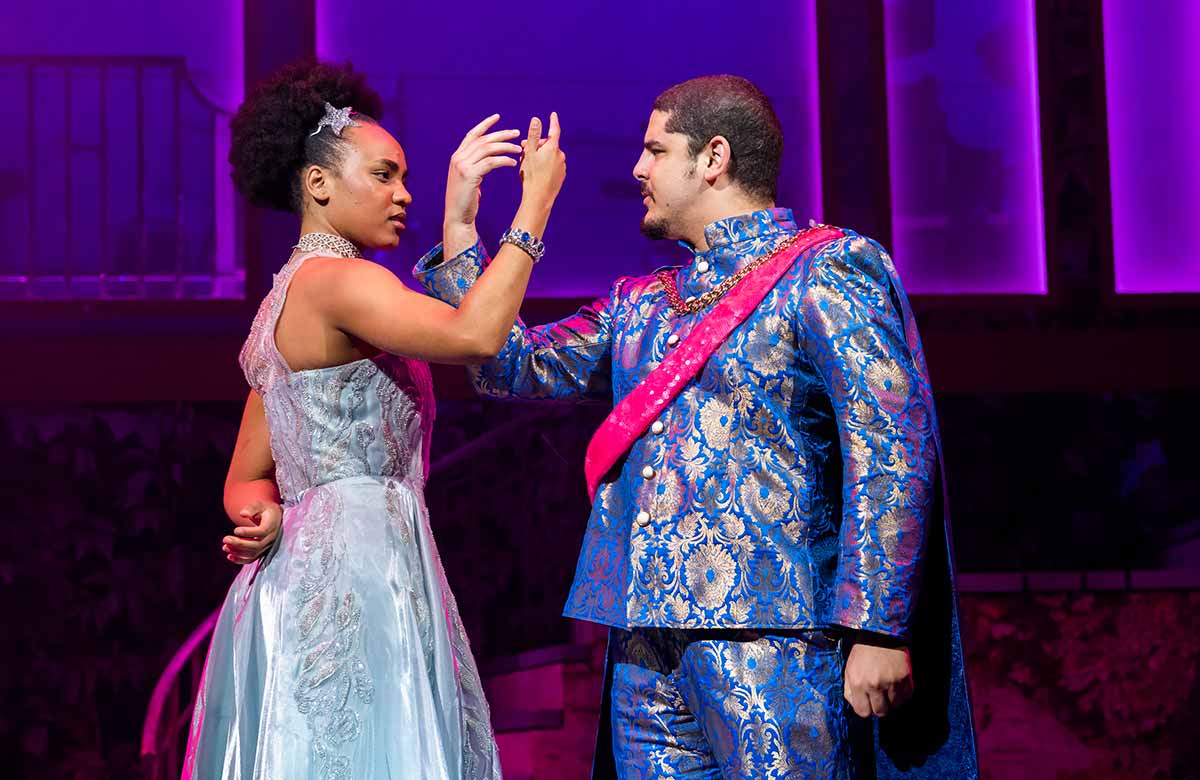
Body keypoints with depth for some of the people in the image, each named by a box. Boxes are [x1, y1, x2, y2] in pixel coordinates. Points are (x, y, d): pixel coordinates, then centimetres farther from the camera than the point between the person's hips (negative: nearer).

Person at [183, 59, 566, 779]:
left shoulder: (286, 301, 21)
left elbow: (246, 481, 21)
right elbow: (474, 336, -27)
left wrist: (267, 516, -3)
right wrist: (535, 205, -16)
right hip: (354, 574, -10)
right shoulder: (337, 279, -10)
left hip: (299, 578, 10)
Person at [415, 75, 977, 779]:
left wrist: (877, 630, -16)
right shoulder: (642, 304, 22)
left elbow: (888, 452, -9)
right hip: (646, 643, 7)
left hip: (769, 638, -7)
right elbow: (518, 368, 19)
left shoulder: (828, 271, -1)